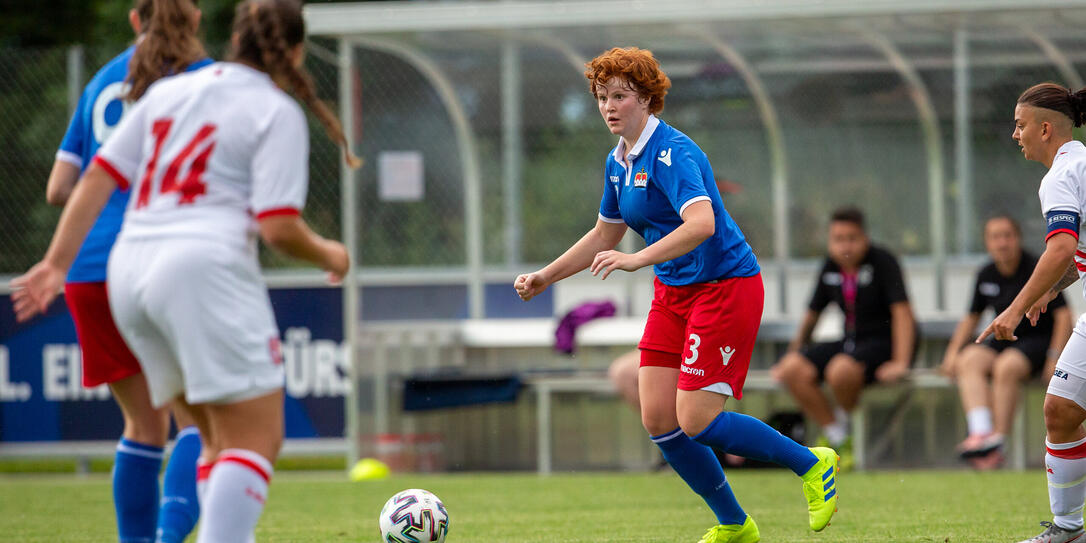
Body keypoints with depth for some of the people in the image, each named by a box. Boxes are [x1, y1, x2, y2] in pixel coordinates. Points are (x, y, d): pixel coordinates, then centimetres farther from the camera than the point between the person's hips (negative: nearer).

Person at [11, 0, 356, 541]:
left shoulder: (169, 91, 18)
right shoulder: (277, 113, 0)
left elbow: (98, 178, 12)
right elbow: (279, 228, -8)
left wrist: (57, 263, 13)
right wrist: (326, 255, 11)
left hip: (128, 273, 7)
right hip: (204, 266, -7)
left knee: (222, 437, 17)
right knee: (257, 440, -7)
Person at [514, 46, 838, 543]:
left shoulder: (672, 153, -19)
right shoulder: (618, 162, 9)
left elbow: (702, 223, -35)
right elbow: (604, 236, 23)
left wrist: (638, 259, -42)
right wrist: (544, 277, 18)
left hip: (725, 287, -9)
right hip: (673, 294, 9)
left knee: (695, 422, -14)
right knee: (657, 420, 0)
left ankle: (813, 465, 6)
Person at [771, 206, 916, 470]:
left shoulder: (882, 262, -12)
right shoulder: (831, 267, 7)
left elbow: (902, 310, -19)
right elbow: (813, 313, 19)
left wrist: (900, 363, -27)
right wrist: (794, 352, 15)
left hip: (885, 344, -7)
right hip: (851, 341, 7)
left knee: (841, 369, -37)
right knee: (794, 369, -17)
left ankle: (842, 422, -4)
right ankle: (837, 439, -10)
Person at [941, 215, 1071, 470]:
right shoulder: (986, 276, 9)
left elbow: (1063, 315, -9)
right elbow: (971, 318, 21)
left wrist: (1055, 357, -19)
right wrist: (953, 351, 7)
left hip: (1038, 341, -5)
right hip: (1003, 341, 5)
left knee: (1006, 367, -36)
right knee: (969, 361, -26)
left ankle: (998, 441, -34)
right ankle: (980, 432, -43)